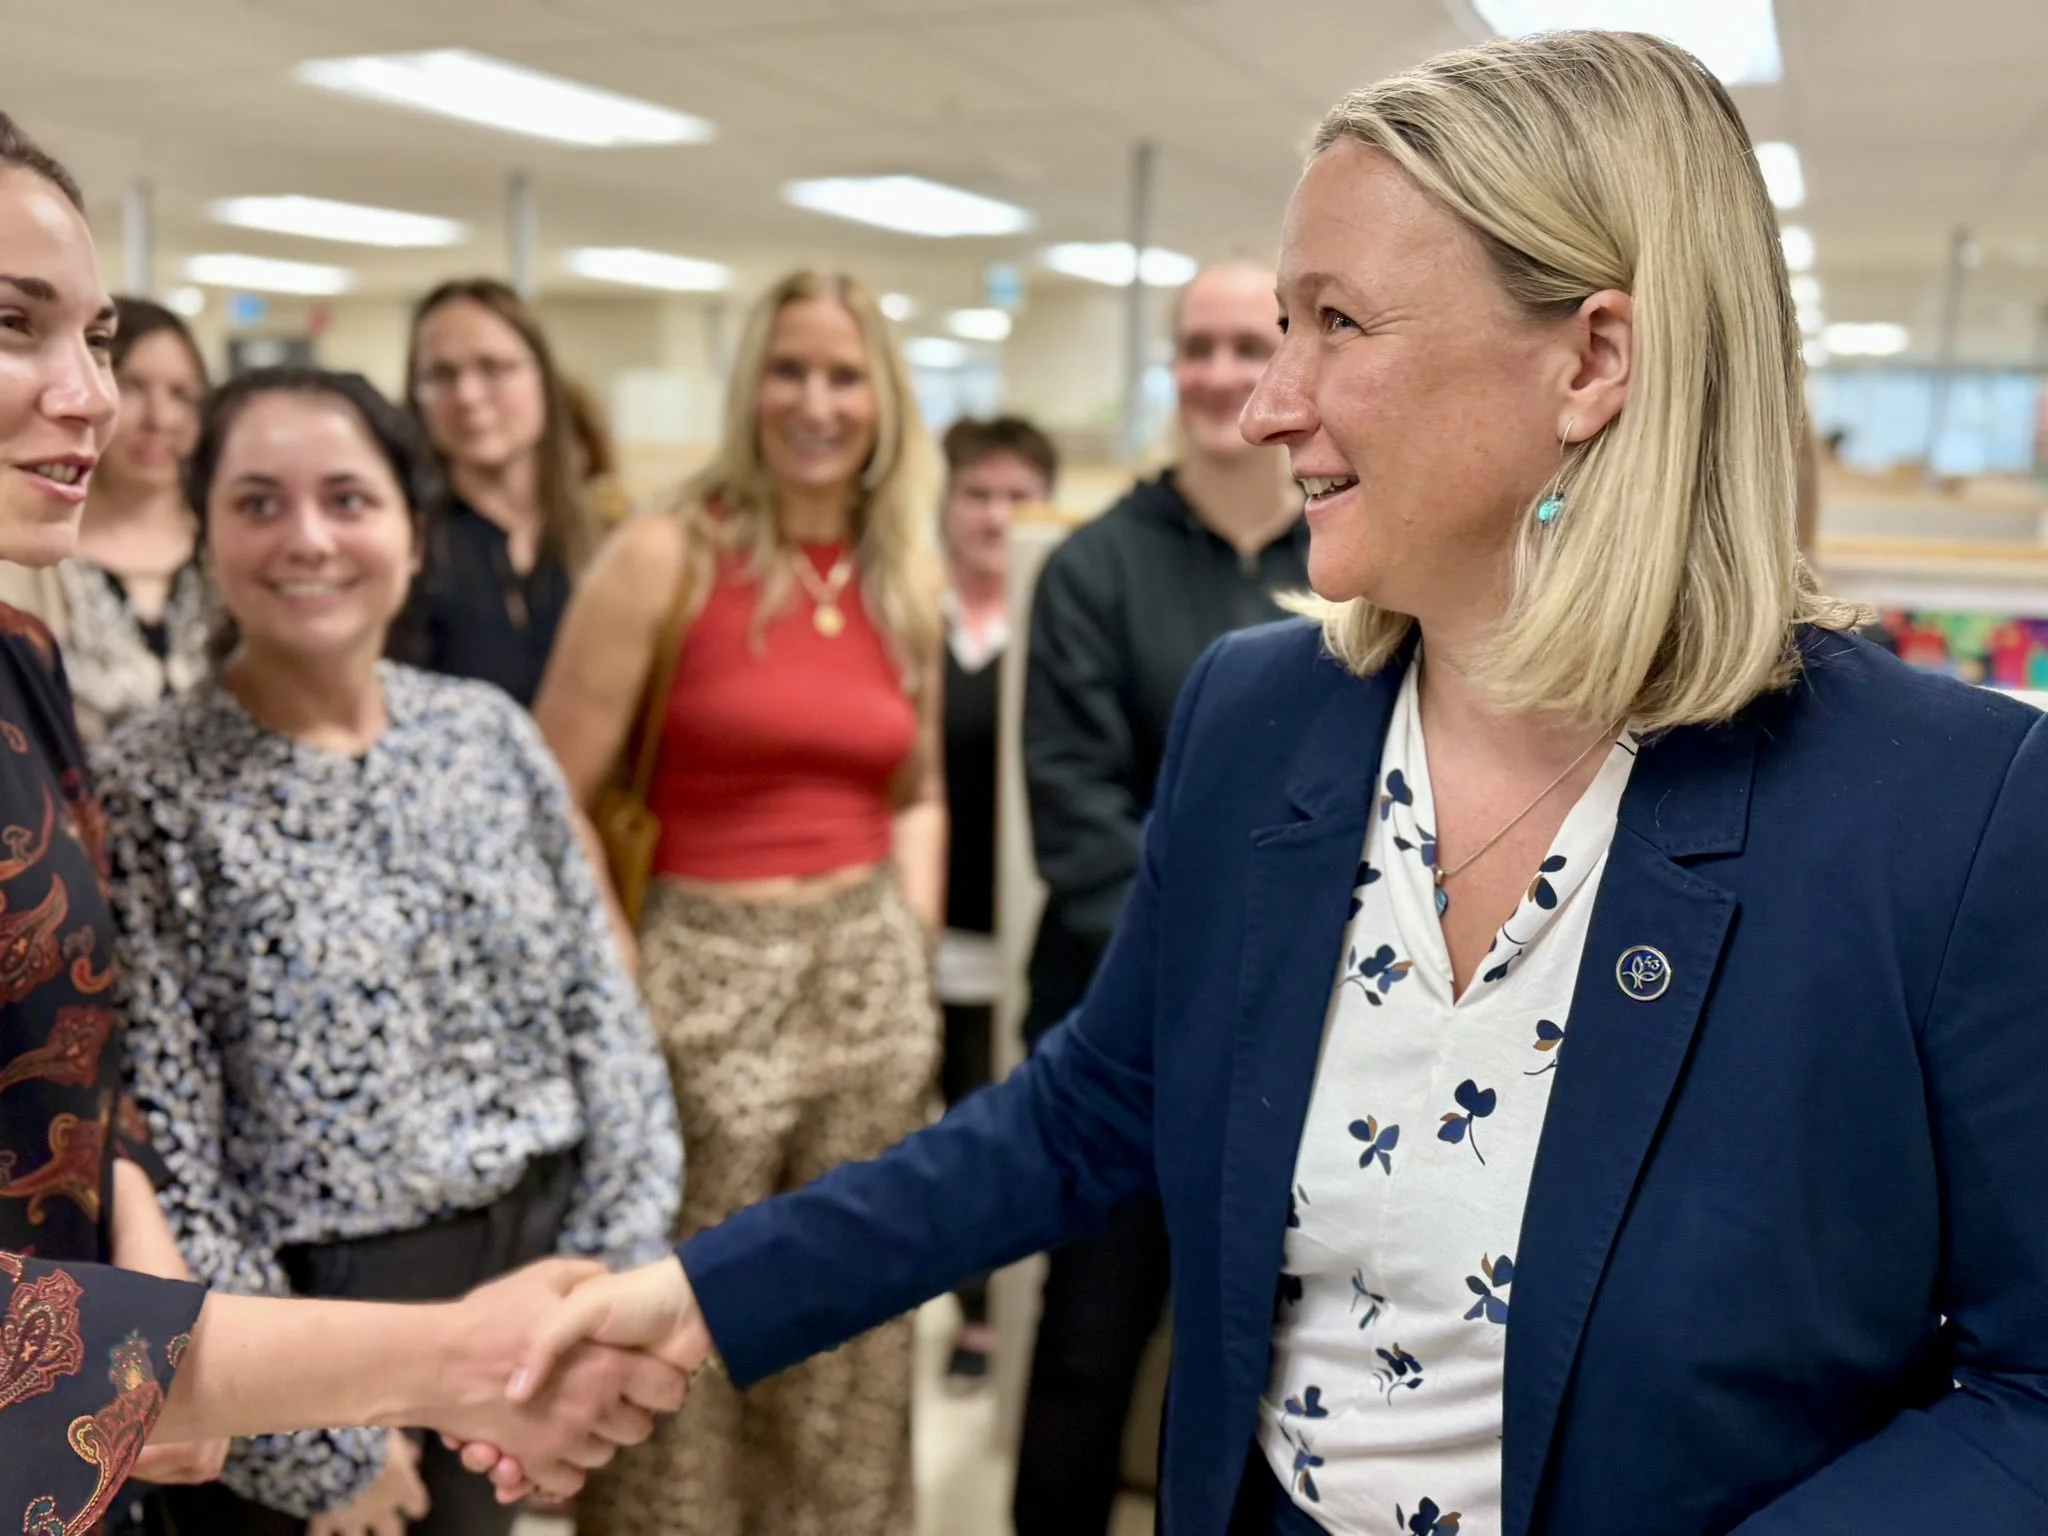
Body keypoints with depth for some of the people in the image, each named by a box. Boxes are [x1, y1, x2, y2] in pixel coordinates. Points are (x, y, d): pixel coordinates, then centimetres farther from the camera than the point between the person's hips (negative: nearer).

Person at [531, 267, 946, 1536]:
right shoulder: (666, 555, -8)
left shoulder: (908, 580, 7)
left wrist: (914, 945, 5)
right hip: (706, 976, -4)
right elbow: (555, 800, -9)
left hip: (871, 982, 5)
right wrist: (625, 990, -10)